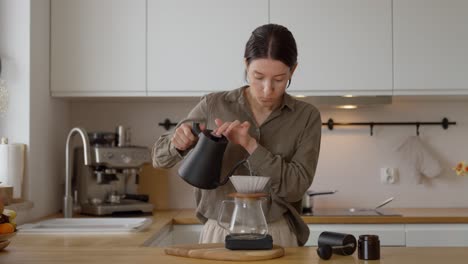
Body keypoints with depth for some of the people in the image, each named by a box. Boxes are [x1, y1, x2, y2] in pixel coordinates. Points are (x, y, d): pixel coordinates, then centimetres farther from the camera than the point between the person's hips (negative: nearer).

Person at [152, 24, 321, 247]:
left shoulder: (306, 117, -1)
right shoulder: (214, 105, -1)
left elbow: (296, 186, -8)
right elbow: (160, 157, 6)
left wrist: (251, 145, -19)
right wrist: (178, 143, -16)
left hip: (276, 236, 1)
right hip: (219, 234, 0)